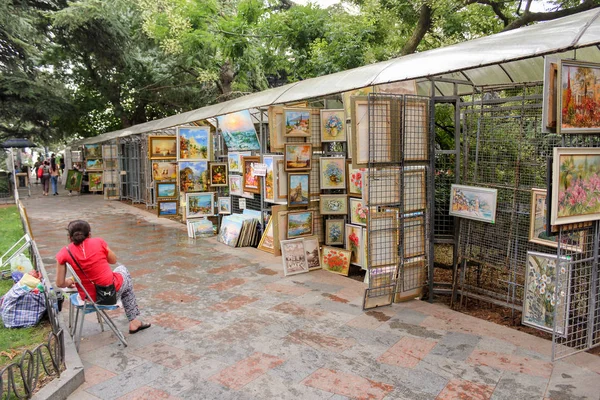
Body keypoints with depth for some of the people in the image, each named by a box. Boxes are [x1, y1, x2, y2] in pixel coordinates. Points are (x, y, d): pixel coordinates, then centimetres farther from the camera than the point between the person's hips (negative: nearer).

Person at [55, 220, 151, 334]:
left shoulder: (64, 253, -7)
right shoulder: (98, 242, -10)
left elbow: (60, 283, -2)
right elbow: (113, 260, 6)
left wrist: (70, 281, 18)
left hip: (88, 298, 3)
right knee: (122, 270, 33)